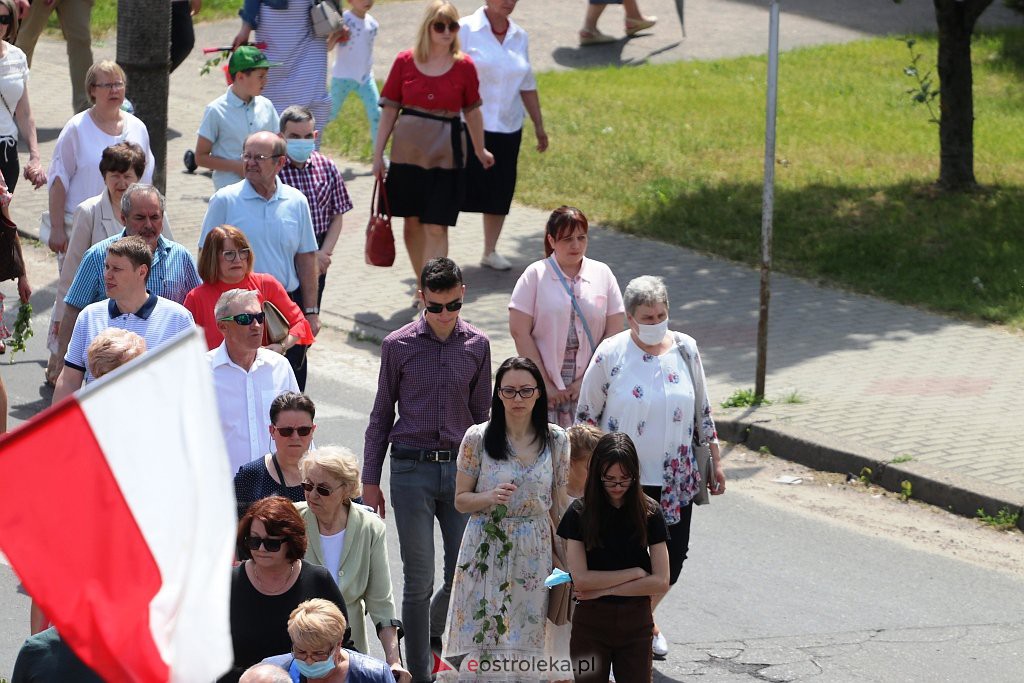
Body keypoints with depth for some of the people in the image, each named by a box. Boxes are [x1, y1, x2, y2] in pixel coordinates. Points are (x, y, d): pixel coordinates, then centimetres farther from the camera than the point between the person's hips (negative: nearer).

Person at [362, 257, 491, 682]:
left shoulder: (477, 345, 5)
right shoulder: (398, 346, -1)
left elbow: (481, 415, 13)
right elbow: (381, 416, 5)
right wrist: (370, 481, 5)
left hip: (460, 467, 2)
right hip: (412, 468, -2)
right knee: (419, 580, -1)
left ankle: (435, 634, 34)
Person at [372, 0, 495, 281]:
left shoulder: (464, 66, -1)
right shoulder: (405, 62, -1)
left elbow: (472, 111, 11)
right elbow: (389, 111, 4)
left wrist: (480, 150, 22)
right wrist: (378, 155, 3)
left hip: (446, 155, -1)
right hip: (407, 152, 1)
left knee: (436, 228, -6)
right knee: (413, 222, 11)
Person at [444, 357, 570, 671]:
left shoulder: (556, 441, 1)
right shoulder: (478, 438, -4)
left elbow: (558, 505, 8)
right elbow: (461, 500, 1)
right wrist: (490, 497, -20)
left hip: (534, 552, 1)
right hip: (486, 549, -1)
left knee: (525, 642, 2)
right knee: (484, 640, -3)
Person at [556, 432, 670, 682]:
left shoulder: (649, 513, -3)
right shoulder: (580, 514, -5)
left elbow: (661, 582, -8)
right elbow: (581, 579, -12)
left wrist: (603, 589, -11)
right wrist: (636, 572, -10)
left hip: (636, 622, 1)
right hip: (591, 621, -1)